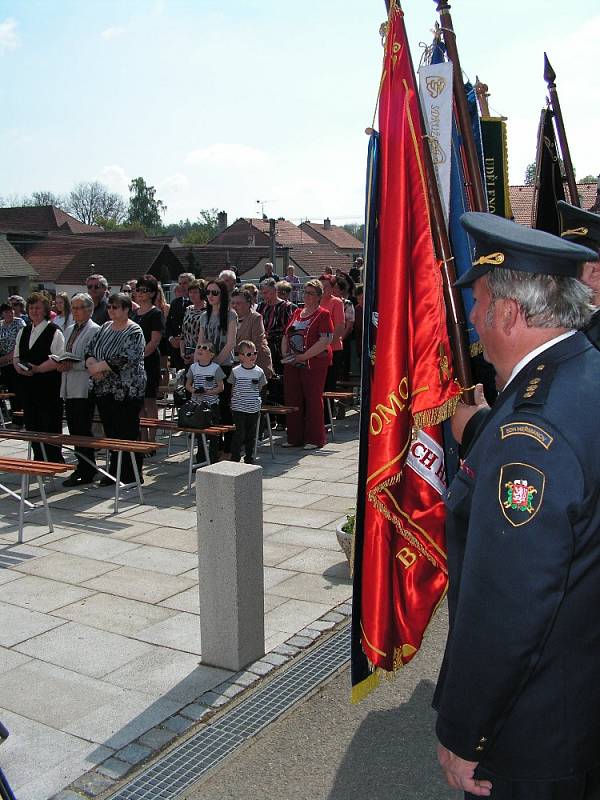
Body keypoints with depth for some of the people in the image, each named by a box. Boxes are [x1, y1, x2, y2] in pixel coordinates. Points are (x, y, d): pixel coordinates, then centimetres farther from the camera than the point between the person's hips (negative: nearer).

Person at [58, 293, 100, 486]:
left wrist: (72, 365, -21)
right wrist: (61, 364, 4)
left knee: (83, 430, -6)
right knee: (73, 430, 12)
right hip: (69, 388, 9)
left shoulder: (94, 330, -8)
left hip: (84, 388, -9)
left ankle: (85, 473, 1)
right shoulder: (69, 330, 18)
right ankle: (83, 467, 22)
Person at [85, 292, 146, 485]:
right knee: (111, 432, 12)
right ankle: (114, 472, 22)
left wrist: (98, 366, -17)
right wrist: (92, 365, -11)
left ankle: (132, 476, 9)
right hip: (104, 390, 7)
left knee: (127, 433, -1)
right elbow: (90, 350, 10)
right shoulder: (105, 327, 13)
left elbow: (124, 359, -22)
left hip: (127, 391, -7)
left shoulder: (134, 332, -10)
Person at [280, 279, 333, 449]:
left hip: (314, 363, -6)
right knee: (292, 399, 7)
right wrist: (285, 353, 2)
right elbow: (287, 335, 20)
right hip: (293, 364, 6)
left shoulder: (323, 314, -4)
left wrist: (304, 356, -18)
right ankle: (295, 437, 17)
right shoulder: (297, 312, 16)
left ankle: (314, 439, 8)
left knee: (313, 399, -1)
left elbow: (326, 340, -15)